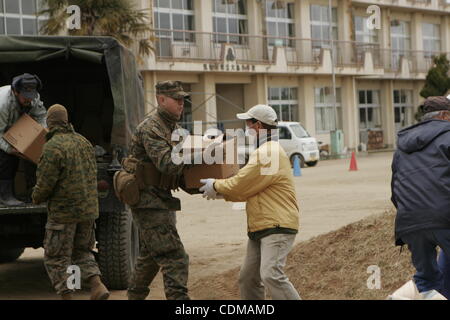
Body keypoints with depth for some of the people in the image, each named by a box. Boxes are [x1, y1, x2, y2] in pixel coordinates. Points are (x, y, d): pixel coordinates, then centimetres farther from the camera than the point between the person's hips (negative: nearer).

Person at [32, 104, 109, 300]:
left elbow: (45, 183, -16)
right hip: (88, 209, 7)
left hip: (63, 211, -7)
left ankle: (66, 297, 3)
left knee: (56, 258, 5)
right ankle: (97, 286, 3)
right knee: (81, 252, 20)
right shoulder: (84, 142, 8)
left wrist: (37, 198, 3)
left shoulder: (53, 147, -16)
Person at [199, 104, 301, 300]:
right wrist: (222, 192, 15)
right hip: (260, 229, 11)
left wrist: (216, 186, 3)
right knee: (248, 279, 11)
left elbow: (240, 185, -13)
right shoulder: (265, 152, 22)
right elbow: (248, 189, 25)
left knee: (271, 275, -23)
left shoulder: (269, 154, -15)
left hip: (277, 227, -11)